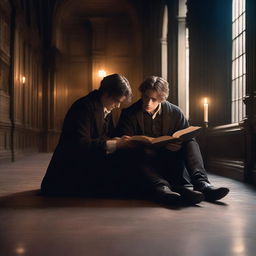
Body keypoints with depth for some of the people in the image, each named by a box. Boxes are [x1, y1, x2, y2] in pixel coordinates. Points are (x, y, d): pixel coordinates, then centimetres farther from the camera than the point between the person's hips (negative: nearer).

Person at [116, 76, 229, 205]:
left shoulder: (175, 113, 7)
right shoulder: (129, 114, 2)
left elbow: (188, 139, 4)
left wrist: (179, 145, -22)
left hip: (170, 160, 2)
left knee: (191, 143, -17)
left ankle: (201, 183, -39)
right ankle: (161, 186, -55)